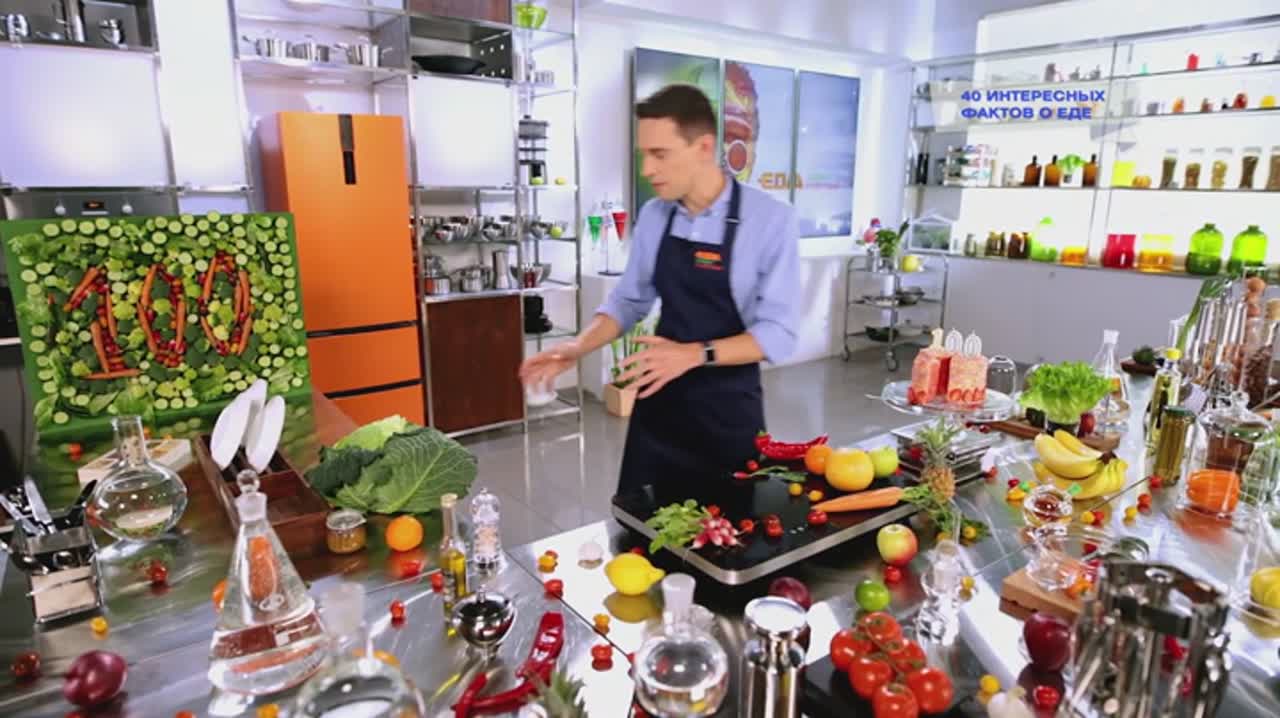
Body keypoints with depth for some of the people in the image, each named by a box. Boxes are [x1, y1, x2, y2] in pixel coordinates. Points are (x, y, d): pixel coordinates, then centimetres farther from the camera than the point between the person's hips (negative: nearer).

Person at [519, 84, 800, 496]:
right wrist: (580, 347, -6)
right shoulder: (652, 217, -1)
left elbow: (778, 334, -17)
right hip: (659, 401, 4)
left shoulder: (771, 219, -14)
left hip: (729, 409, -3)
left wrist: (695, 354, -29)